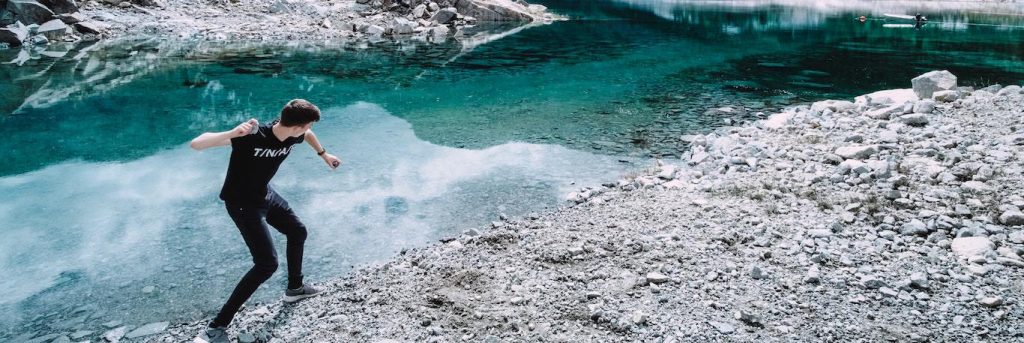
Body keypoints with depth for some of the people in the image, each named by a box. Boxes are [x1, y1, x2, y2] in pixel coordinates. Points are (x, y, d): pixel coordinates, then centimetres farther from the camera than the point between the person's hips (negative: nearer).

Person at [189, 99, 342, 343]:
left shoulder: (293, 136, -12)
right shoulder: (252, 136, -34)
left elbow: (308, 135, 16)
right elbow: (196, 144, -41)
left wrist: (324, 154, 26)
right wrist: (232, 133, -55)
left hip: (265, 195, 8)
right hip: (242, 203, -8)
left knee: (297, 231, 23)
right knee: (267, 263, -16)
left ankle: (294, 288, 47)